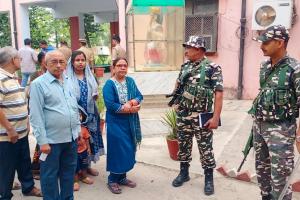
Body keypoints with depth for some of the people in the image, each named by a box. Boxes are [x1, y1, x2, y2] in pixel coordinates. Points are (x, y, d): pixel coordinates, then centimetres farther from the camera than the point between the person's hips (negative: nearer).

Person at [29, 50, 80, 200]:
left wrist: (78, 128, 13)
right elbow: (36, 115, -14)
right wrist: (42, 141, -16)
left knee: (69, 172, 19)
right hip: (52, 139, -6)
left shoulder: (68, 82, 9)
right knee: (50, 175, 9)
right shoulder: (38, 84, -10)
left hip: (71, 137, 6)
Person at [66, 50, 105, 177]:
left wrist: (95, 96, -8)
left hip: (90, 113, 5)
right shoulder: (68, 78, -5)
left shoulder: (90, 77, 9)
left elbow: (95, 95, 13)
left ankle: (87, 165, 27)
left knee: (89, 138, 10)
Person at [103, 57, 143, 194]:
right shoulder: (109, 84, -11)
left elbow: (139, 96, 5)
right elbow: (110, 105, -20)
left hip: (130, 122, 6)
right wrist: (129, 108, -18)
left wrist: (133, 102, -18)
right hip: (116, 123, -6)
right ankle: (112, 179, 15)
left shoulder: (130, 81, 8)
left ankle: (122, 176, 27)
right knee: (118, 150, -1)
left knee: (129, 150, 11)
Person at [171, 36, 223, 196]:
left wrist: (215, 117, -20)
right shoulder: (185, 66, 6)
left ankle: (209, 179, 21)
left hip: (202, 117, -5)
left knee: (205, 148, 6)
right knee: (183, 146, 15)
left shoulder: (213, 68, -11)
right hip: (182, 116, 5)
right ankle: (184, 173, 33)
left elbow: (218, 94, -15)